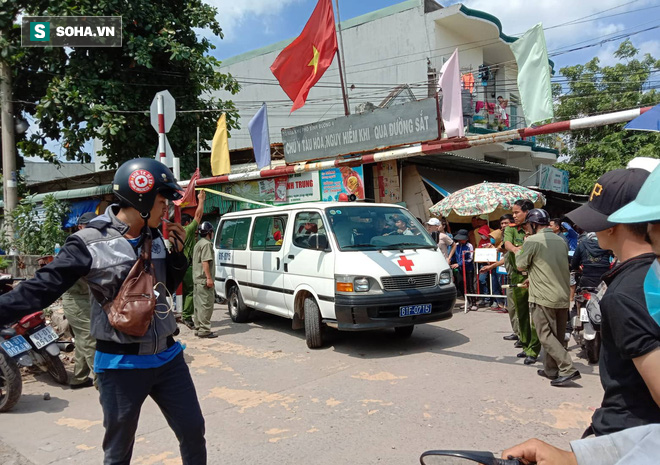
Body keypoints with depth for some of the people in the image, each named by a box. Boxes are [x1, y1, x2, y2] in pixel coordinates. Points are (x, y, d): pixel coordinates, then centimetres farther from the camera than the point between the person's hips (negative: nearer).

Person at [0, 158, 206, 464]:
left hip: (168, 356, 5)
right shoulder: (89, 243, -15)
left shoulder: (155, 238, 4)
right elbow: (41, 289, -16)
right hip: (121, 364, -4)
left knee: (193, 433, 14)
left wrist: (177, 252, -1)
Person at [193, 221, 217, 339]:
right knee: (206, 304, -8)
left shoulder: (198, 243, 22)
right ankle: (204, 330, -8)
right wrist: (209, 277, -22)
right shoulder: (206, 244, -11)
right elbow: (205, 262, -20)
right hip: (204, 280, -11)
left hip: (197, 279, 11)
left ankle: (198, 328, 18)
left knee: (199, 305, 13)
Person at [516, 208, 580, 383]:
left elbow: (521, 266, -4)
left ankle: (568, 369, -10)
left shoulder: (532, 241, -11)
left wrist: (518, 251, 14)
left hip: (543, 297, -7)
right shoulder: (560, 240, 11)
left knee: (546, 336, -2)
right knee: (556, 336, 14)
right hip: (563, 297, 7)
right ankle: (551, 369, 23)